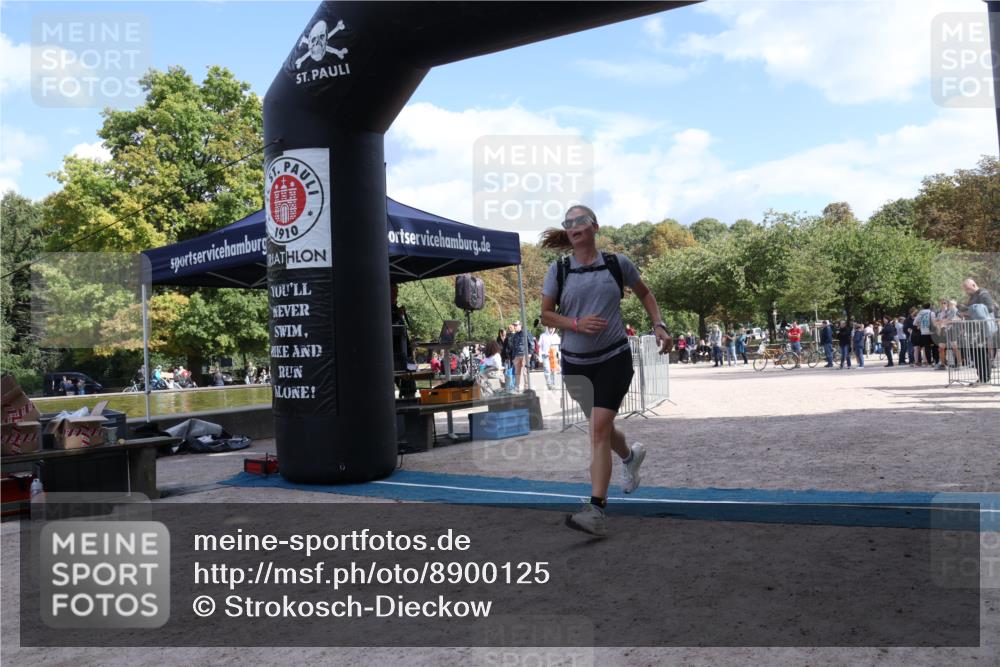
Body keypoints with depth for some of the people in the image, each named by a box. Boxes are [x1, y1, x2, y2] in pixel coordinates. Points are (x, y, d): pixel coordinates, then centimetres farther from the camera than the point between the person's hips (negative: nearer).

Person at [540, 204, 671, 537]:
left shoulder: (618, 264, 0)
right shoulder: (558, 270, 0)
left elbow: (645, 294, 16)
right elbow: (546, 315, 4)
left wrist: (659, 325, 2)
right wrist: (576, 324, -14)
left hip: (614, 358, -2)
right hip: (575, 363, 3)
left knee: (599, 428, -16)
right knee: (601, 429, 18)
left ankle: (596, 510, -15)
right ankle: (631, 456, 52)